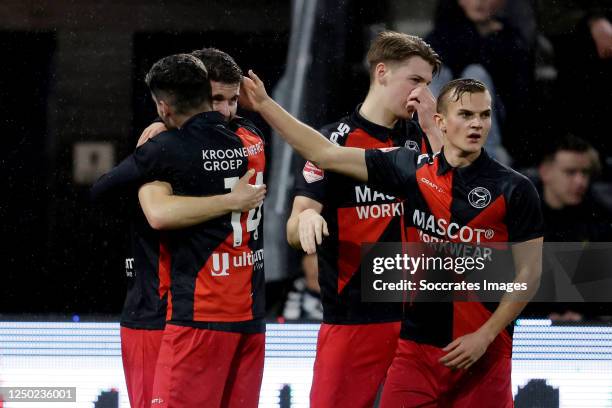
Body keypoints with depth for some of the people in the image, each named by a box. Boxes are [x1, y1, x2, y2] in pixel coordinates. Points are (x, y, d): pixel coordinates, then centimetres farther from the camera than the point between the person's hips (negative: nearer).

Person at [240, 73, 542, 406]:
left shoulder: (514, 190, -3)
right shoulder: (413, 170, 4)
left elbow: (528, 275, -2)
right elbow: (325, 154, 8)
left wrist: (484, 336, -10)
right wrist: (264, 104, 7)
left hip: (483, 352, -2)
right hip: (416, 349, 2)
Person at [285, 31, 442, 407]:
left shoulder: (421, 137, 11)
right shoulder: (337, 140, -3)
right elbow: (293, 231, -6)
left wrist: (431, 127, -5)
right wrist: (307, 219, -30)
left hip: (419, 316, 4)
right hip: (352, 316, -4)